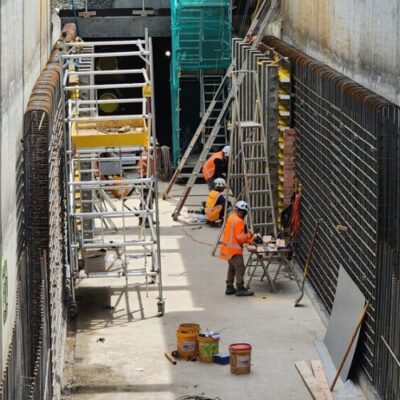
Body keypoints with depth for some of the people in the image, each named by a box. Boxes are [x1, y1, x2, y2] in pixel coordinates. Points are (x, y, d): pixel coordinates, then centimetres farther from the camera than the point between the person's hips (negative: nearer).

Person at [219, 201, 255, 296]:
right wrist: (249, 236, -2)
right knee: (240, 268, -6)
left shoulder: (230, 218, 11)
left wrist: (247, 240, 13)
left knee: (232, 267, 18)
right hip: (235, 249, -10)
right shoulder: (238, 221, -19)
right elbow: (240, 237, -20)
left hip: (228, 248, 10)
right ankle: (240, 289, -6)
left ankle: (229, 288, 21)